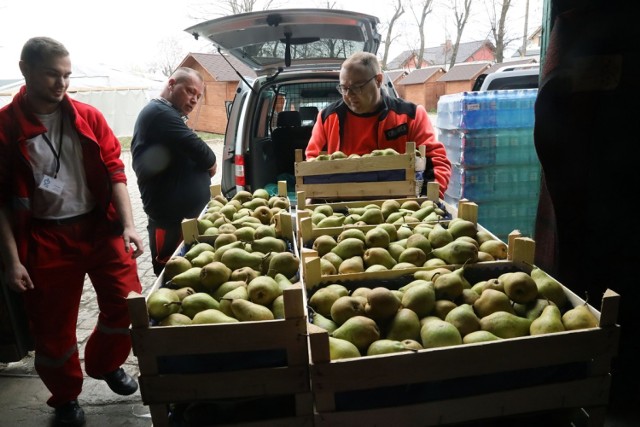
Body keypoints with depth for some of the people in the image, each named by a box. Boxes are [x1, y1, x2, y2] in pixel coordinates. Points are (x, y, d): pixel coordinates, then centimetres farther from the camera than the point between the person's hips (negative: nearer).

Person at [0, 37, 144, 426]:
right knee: (53, 328, 10)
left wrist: (129, 225, -8)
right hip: (45, 238, -2)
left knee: (128, 306, 4)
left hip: (101, 227, 2)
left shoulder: (89, 118, 2)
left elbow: (114, 171, 2)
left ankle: (105, 364, 36)